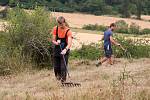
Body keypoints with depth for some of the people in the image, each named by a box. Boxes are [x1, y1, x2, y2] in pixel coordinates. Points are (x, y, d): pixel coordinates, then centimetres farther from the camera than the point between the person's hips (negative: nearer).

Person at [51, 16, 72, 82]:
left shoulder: (68, 31, -18)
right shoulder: (55, 29, -7)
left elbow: (69, 43, -28)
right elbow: (53, 41, -2)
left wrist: (65, 49, -47)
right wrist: (56, 42, -25)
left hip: (65, 51, -3)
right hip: (57, 50, 3)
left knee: (63, 67, -9)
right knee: (56, 67, 9)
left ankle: (63, 80, 3)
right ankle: (58, 75, 39)